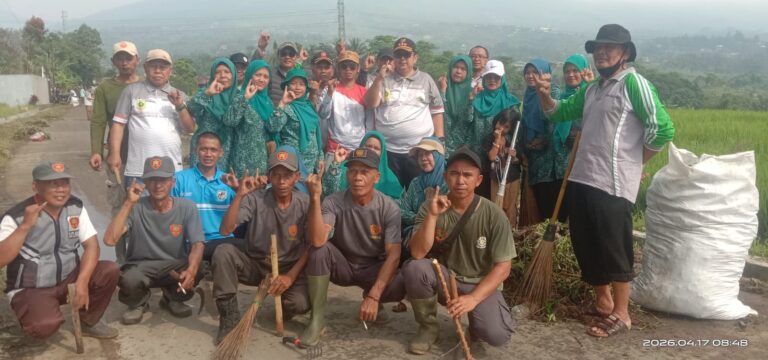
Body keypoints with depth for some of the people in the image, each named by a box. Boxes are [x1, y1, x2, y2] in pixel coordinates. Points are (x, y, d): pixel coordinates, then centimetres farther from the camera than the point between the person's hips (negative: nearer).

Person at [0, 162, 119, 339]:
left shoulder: (76, 207, -4)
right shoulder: (16, 216, -17)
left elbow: (92, 245, -9)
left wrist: (82, 282, -24)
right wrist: (25, 226, -32)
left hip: (68, 279, 4)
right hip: (31, 290, -4)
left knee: (110, 270, -20)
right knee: (45, 325, -33)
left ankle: (89, 321, 3)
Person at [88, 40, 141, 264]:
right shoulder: (105, 88, 6)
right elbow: (98, 122, -1)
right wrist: (96, 151, -14)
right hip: (118, 158, 0)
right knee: (119, 208, 3)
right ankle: (121, 258, 12)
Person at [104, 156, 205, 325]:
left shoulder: (187, 208, -10)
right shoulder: (136, 208, -13)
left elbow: (197, 245, -18)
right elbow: (109, 240, -25)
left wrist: (191, 270, -40)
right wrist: (128, 203, -29)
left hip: (174, 266, 2)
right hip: (140, 267, -1)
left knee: (198, 271, -30)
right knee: (130, 279, -35)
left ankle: (172, 298, 7)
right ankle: (138, 303, 5)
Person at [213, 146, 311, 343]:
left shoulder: (305, 204, -9)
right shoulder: (255, 199, -12)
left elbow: (311, 247, -8)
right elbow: (225, 230, -22)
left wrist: (291, 276, -20)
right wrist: (239, 195, -31)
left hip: (289, 267, -1)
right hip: (254, 264, 1)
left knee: (299, 303, -29)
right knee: (223, 251, -27)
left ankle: (284, 307, 11)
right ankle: (230, 315, -14)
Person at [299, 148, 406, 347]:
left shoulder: (389, 208, -17)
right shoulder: (333, 203, -18)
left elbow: (393, 255, -22)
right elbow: (317, 241, -35)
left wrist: (373, 296, -33)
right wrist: (315, 197, -43)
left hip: (374, 269, 0)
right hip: (342, 266, 0)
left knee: (400, 286, -31)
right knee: (319, 249, -31)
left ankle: (371, 301, 6)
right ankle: (317, 318, -18)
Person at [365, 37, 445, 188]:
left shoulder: (426, 79, 8)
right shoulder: (384, 80, 8)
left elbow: (437, 111, 9)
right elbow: (370, 104, -3)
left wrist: (439, 140, 3)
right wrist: (379, 79, -13)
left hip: (420, 150, 0)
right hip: (388, 149, 1)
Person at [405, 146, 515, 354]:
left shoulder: (493, 215, -14)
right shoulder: (431, 207, -10)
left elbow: (503, 266, -13)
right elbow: (417, 254, -20)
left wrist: (473, 298, -25)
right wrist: (433, 216, -32)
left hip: (480, 284, -1)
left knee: (497, 335, -27)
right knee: (413, 268, -30)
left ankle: (476, 320, 12)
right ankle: (428, 327, -4)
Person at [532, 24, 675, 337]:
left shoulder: (633, 82, -9)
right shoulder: (591, 89, 16)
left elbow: (663, 129, -15)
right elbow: (558, 112, 24)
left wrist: (634, 162, -2)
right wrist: (545, 95, 3)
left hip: (613, 184, -8)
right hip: (582, 180, 8)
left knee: (615, 250, 0)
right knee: (586, 246, 15)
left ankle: (621, 314, 14)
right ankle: (603, 301, 32)